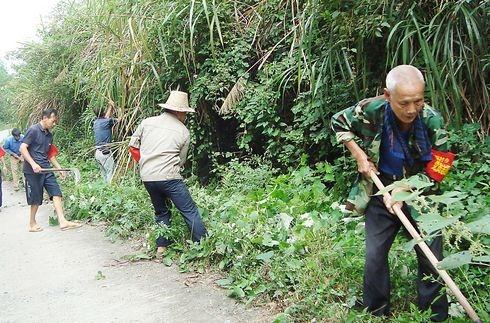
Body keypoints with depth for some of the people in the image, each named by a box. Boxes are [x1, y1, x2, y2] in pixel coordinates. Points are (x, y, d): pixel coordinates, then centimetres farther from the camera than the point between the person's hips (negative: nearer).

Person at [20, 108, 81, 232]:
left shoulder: (49, 135, 14)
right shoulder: (33, 130, -9)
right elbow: (22, 148, -14)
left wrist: (59, 168, 17)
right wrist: (33, 164, -24)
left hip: (46, 169, 7)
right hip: (33, 170, -7)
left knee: (56, 193, -3)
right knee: (36, 199, 2)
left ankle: (62, 222, -6)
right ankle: (32, 224, 19)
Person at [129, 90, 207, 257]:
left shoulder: (147, 122, 10)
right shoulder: (183, 131, 4)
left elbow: (132, 145, 14)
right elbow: (181, 160, 10)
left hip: (147, 177, 5)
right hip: (169, 177, -4)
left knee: (161, 212, 21)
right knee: (190, 211, 1)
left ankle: (161, 247, 19)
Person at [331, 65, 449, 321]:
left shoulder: (432, 121, -21)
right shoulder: (371, 110, -21)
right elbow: (339, 122, 0)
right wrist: (359, 155, -8)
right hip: (381, 193, 1)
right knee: (374, 255, 6)